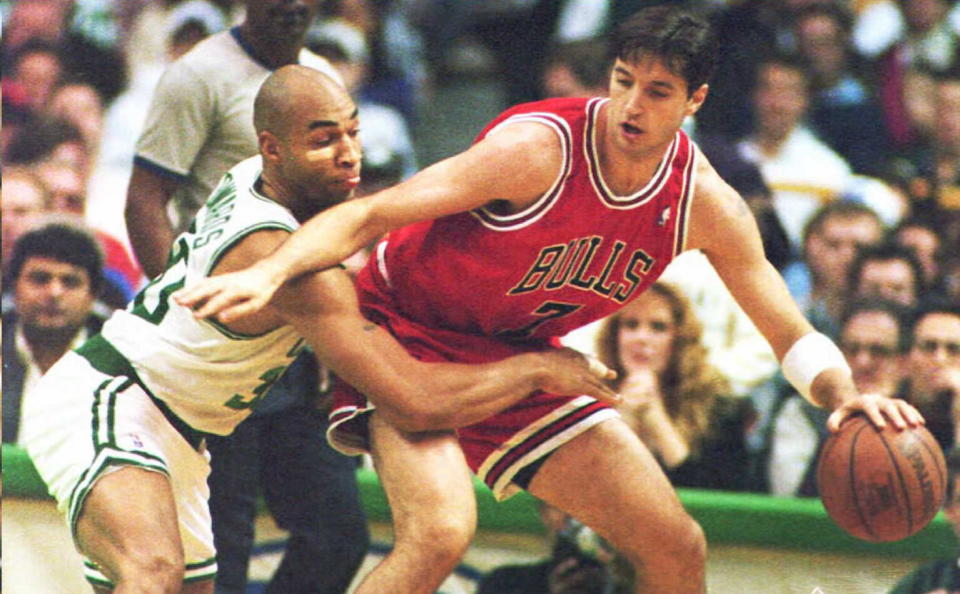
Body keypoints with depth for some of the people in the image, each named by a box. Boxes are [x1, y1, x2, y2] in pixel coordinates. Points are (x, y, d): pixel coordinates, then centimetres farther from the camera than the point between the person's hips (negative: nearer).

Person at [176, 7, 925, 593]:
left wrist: (844, 392, -25)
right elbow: (370, 214, -28)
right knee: (440, 531, -31)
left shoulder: (707, 206, -8)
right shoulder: (540, 149, -26)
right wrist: (271, 272, -45)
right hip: (413, 332, -7)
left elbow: (794, 338, -1)